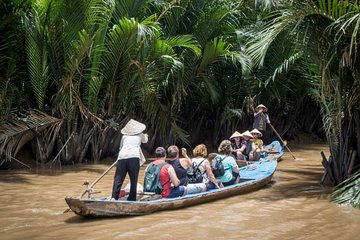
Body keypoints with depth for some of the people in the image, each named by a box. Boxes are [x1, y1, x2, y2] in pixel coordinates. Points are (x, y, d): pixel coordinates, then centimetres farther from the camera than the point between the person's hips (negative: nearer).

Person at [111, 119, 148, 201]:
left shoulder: (124, 136, 21)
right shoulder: (140, 135, 20)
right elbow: (145, 141, 41)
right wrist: (145, 136, 63)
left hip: (122, 157, 2)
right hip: (134, 157, -2)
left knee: (118, 179, 1)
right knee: (133, 180, 5)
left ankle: (114, 197, -11)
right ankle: (132, 198, 6)